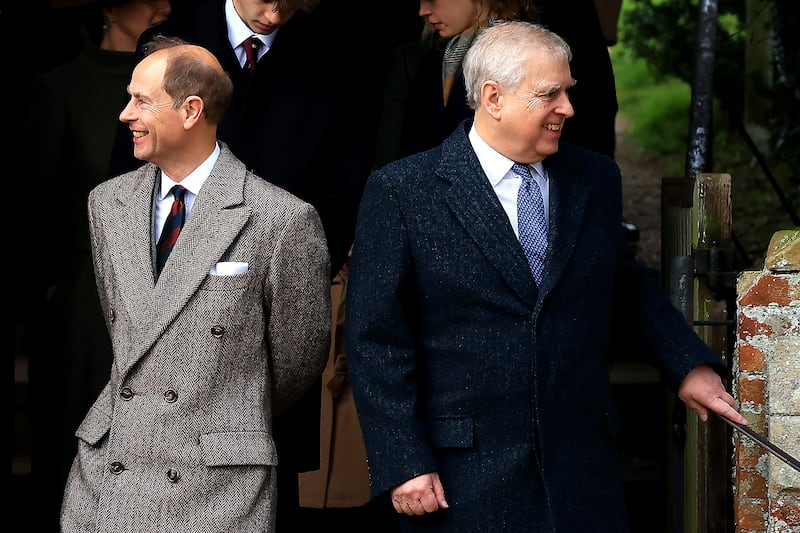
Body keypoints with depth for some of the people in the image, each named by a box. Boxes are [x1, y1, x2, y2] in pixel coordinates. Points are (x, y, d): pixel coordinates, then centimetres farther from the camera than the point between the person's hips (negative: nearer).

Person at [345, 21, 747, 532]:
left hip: (583, 470, 4)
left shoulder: (597, 179, 8)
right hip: (460, 480, -3)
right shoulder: (401, 192, -5)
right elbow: (376, 341, -6)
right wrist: (403, 465, -12)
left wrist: (689, 365, 8)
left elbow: (634, 284, 22)